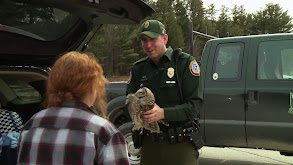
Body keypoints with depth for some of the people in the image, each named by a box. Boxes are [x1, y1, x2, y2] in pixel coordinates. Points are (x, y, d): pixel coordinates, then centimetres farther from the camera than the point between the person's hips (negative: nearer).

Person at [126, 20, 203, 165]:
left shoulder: (185, 62, -5)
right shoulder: (138, 68, 9)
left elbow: (195, 105, -11)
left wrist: (163, 113, -25)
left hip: (180, 144, -3)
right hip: (149, 143, 4)